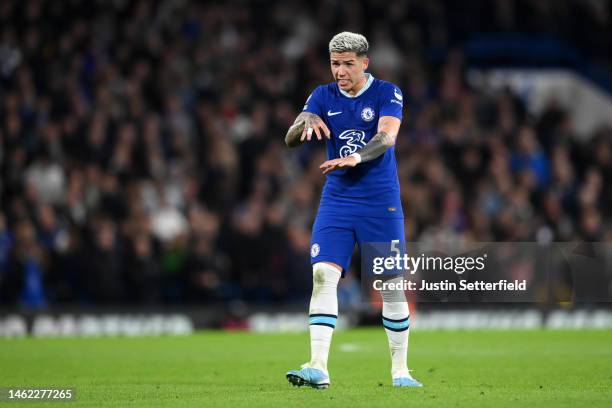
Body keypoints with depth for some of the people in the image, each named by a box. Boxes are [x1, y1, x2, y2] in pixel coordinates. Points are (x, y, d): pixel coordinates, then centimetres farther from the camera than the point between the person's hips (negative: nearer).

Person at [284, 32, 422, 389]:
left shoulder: (387, 94, -4)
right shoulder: (324, 96, 5)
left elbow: (387, 136, -22)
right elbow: (290, 139, -6)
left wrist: (355, 158, -40)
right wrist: (305, 123, -29)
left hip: (381, 202, -2)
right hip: (337, 199, 2)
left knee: (392, 285, 0)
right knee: (323, 275, -14)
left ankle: (400, 370, 14)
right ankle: (318, 368, -18)